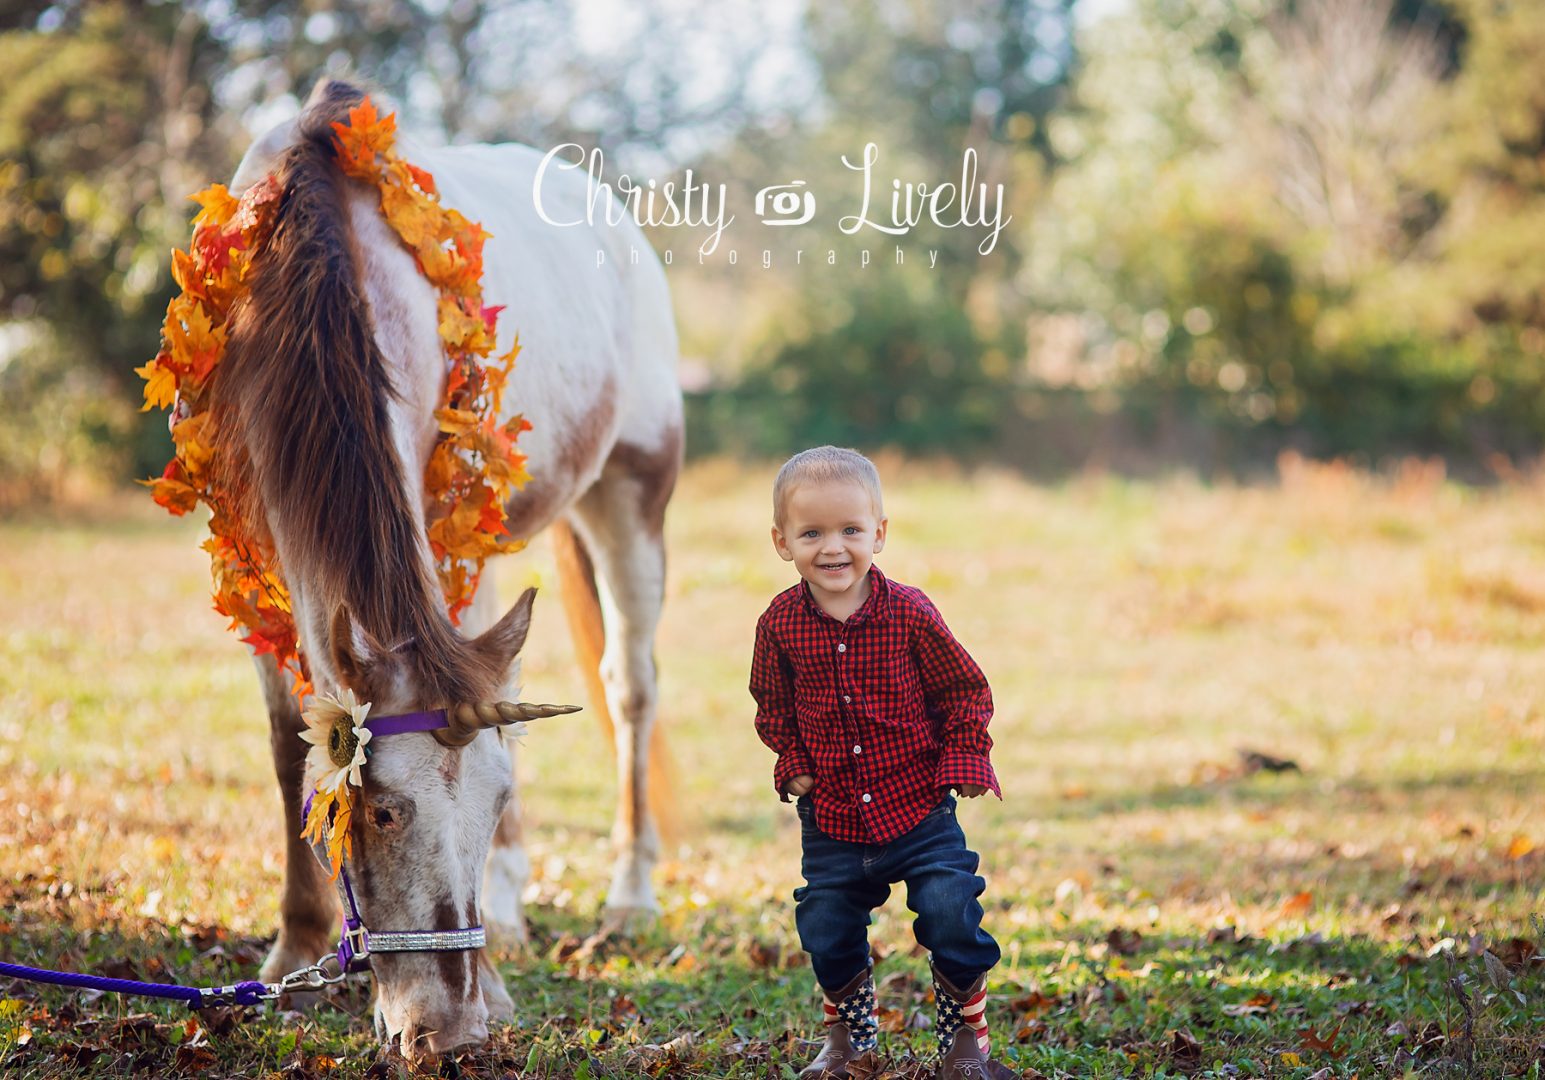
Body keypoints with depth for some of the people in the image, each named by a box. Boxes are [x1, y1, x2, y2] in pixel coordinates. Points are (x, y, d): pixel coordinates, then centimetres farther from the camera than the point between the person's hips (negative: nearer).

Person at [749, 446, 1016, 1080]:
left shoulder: (909, 613, -11)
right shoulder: (780, 624, -6)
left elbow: (965, 689, 0)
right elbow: (772, 705, 11)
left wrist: (964, 759, -9)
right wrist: (794, 763, -1)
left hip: (920, 810, -2)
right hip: (831, 820, 2)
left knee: (951, 919, -9)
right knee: (827, 933, 8)